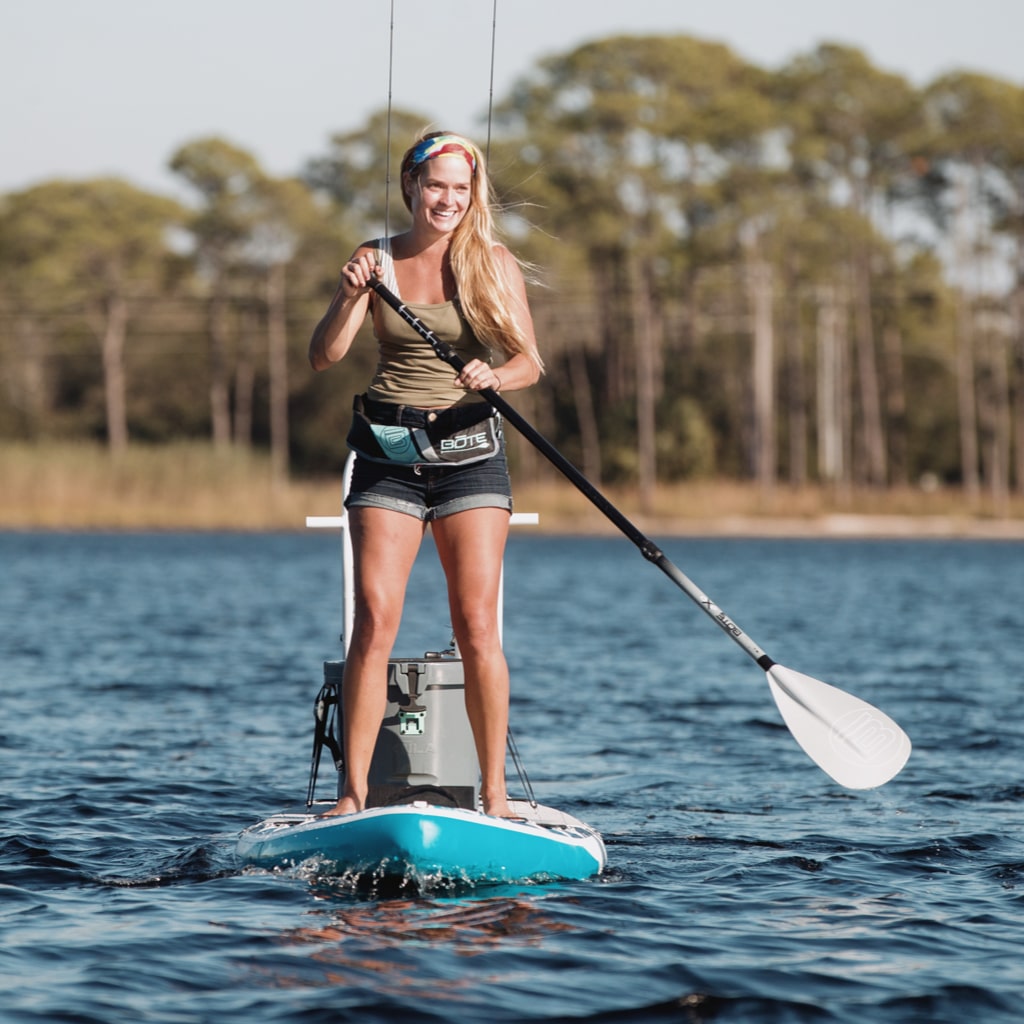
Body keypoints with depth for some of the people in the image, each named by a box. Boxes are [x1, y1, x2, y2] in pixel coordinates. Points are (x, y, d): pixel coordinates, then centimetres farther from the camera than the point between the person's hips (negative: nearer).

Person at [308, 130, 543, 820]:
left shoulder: (494, 264, 3)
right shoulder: (377, 261, 4)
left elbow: (530, 362, 1)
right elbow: (324, 357, -4)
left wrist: (493, 376, -21)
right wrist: (353, 294, -21)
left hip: (470, 448, 0)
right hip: (388, 453, 0)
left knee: (477, 625, -6)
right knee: (374, 621, -8)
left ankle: (495, 793, 1)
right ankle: (354, 794, -5)